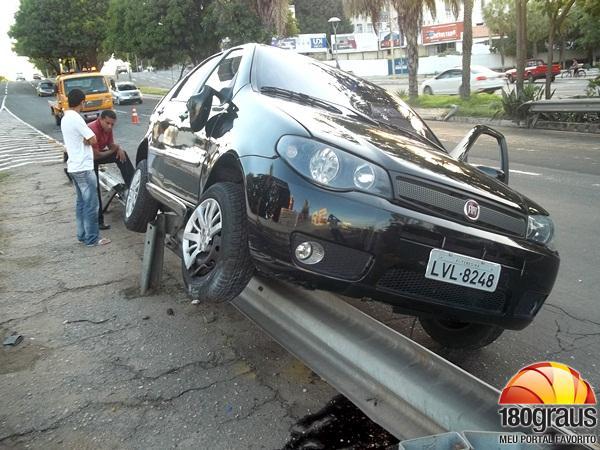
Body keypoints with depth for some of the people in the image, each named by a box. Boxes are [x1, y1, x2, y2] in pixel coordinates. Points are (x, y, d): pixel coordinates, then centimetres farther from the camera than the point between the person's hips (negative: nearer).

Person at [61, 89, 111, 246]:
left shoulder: (65, 118, 13)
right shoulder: (76, 118, -17)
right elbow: (92, 140, -18)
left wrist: (83, 140, -1)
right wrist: (86, 140, 0)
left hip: (73, 167, 10)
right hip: (83, 168, -10)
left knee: (81, 202, 15)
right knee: (91, 204, -3)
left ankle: (82, 235, 21)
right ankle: (92, 238, 2)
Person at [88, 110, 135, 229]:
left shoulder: (107, 128, -6)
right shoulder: (93, 130, -32)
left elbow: (111, 144, 8)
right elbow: (95, 155, -30)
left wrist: (119, 148, -16)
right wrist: (112, 151, -14)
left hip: (99, 154, 8)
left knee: (122, 154, -4)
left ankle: (131, 185, -4)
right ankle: (98, 221, -4)